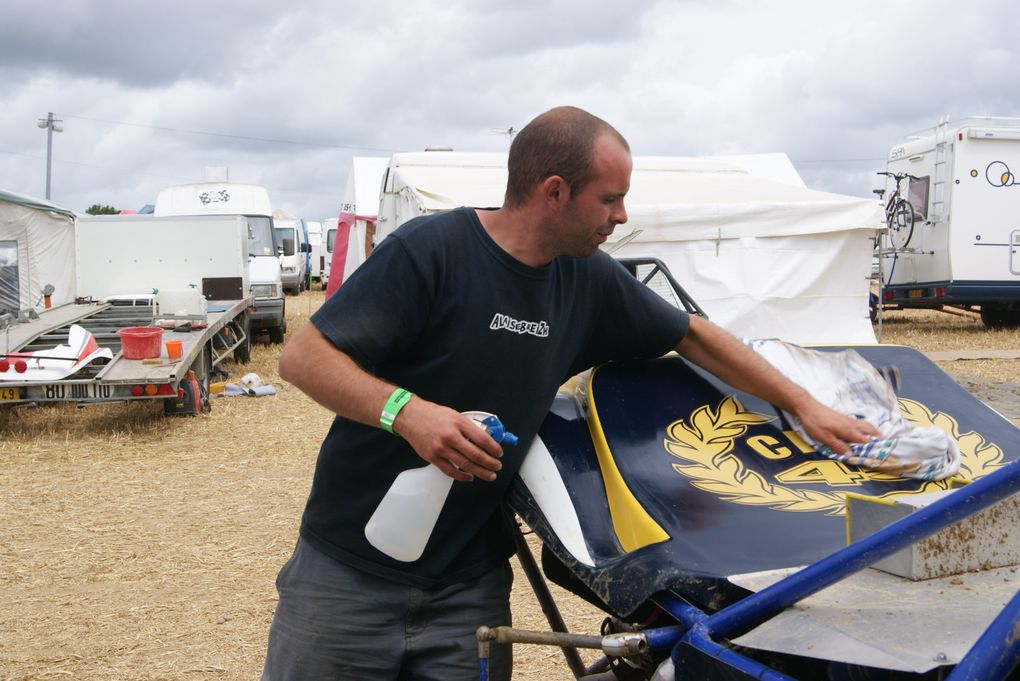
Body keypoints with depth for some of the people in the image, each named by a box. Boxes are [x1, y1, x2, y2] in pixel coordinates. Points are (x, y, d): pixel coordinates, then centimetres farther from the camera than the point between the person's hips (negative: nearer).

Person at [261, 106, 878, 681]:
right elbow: (303, 357, -17)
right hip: (349, 571, -4)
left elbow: (693, 335, 15)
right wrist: (405, 411, -33)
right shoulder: (430, 251, -17)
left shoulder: (589, 280, 1)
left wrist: (803, 406, 14)